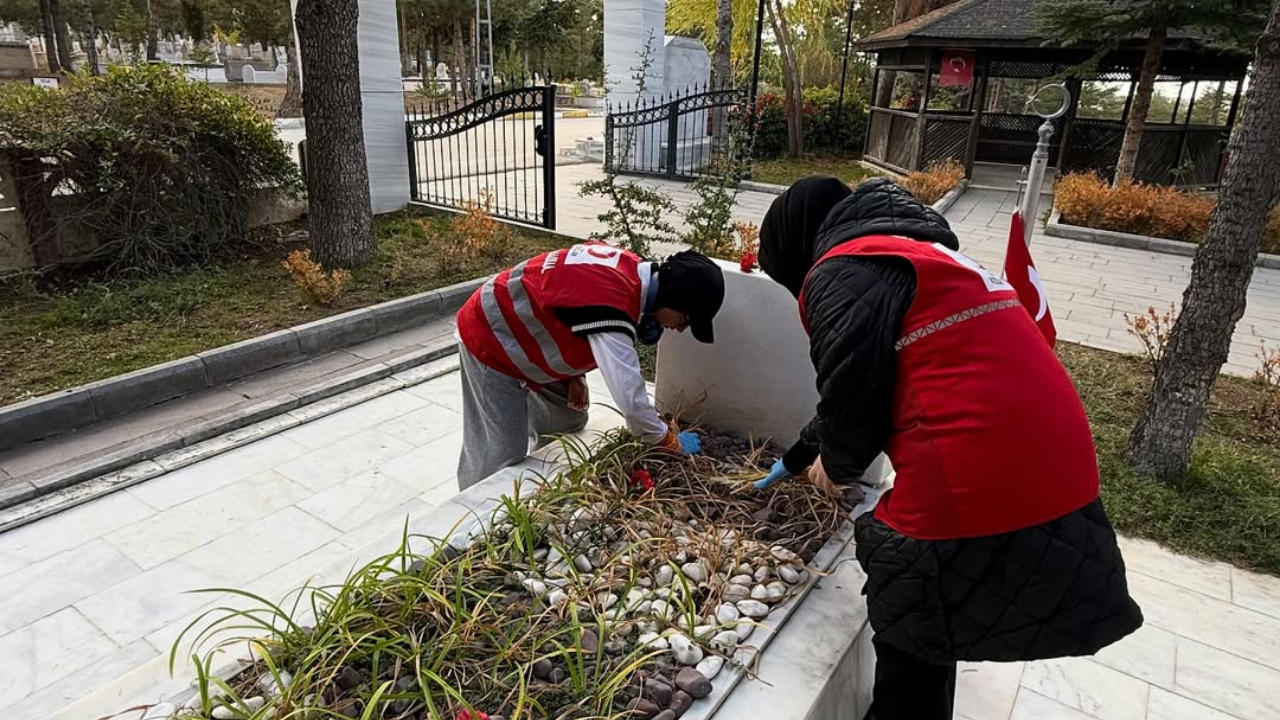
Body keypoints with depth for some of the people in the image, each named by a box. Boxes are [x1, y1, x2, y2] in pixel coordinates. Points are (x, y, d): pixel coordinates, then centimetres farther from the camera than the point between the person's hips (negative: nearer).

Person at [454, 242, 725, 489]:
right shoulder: (610, 307, -38)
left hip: (521, 332, 10)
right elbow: (630, 399, -37)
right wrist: (671, 442, -18)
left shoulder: (631, 267, -9)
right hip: (489, 339, -10)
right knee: (501, 455, -7)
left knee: (570, 420, 16)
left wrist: (574, 375, 6)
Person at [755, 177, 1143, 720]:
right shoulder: (915, 252, 24)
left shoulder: (842, 272, -6)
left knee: (911, 648, 12)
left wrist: (838, 464, 9)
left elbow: (853, 393, -14)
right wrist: (800, 456, 38)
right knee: (929, 634, 27)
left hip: (976, 487, -9)